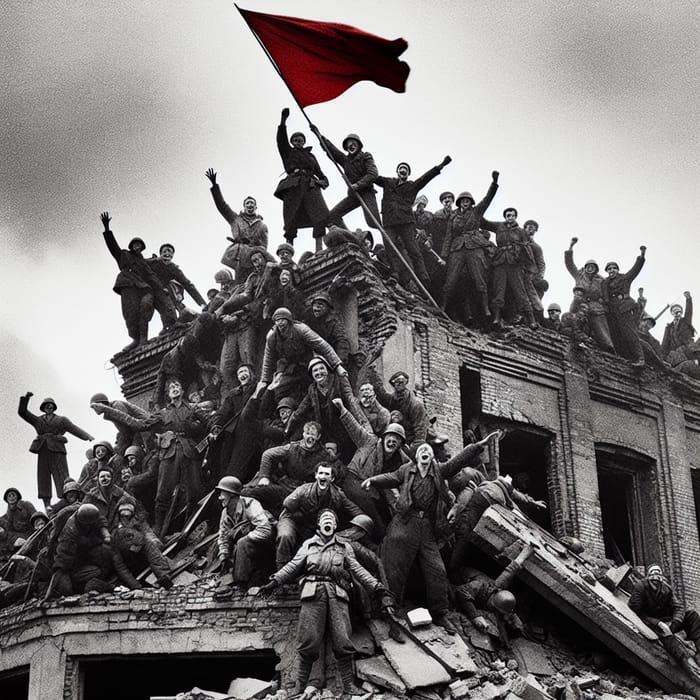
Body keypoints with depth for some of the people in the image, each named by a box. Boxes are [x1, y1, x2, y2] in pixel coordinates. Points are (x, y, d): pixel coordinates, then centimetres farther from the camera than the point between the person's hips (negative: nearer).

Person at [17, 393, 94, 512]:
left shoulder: (61, 420, 13)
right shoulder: (38, 420, 21)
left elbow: (75, 429, 2)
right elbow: (22, 412, 16)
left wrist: (89, 437, -13)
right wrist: (26, 398, 2)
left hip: (57, 452, -3)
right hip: (42, 453, 3)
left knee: (62, 479, -11)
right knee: (43, 480, -3)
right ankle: (47, 505, -4)